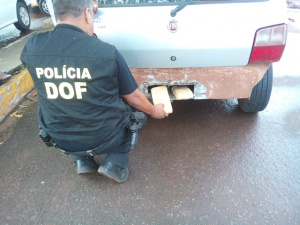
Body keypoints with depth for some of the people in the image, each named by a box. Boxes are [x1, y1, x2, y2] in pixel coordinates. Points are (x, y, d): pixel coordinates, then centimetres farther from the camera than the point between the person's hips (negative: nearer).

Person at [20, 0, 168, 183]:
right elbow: (134, 97, -7)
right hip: (104, 139, -3)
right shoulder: (107, 52, -20)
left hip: (60, 139, 4)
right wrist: (154, 111, 14)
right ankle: (116, 162, 10)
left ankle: (82, 160, 23)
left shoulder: (32, 47, -11)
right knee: (131, 109, 24)